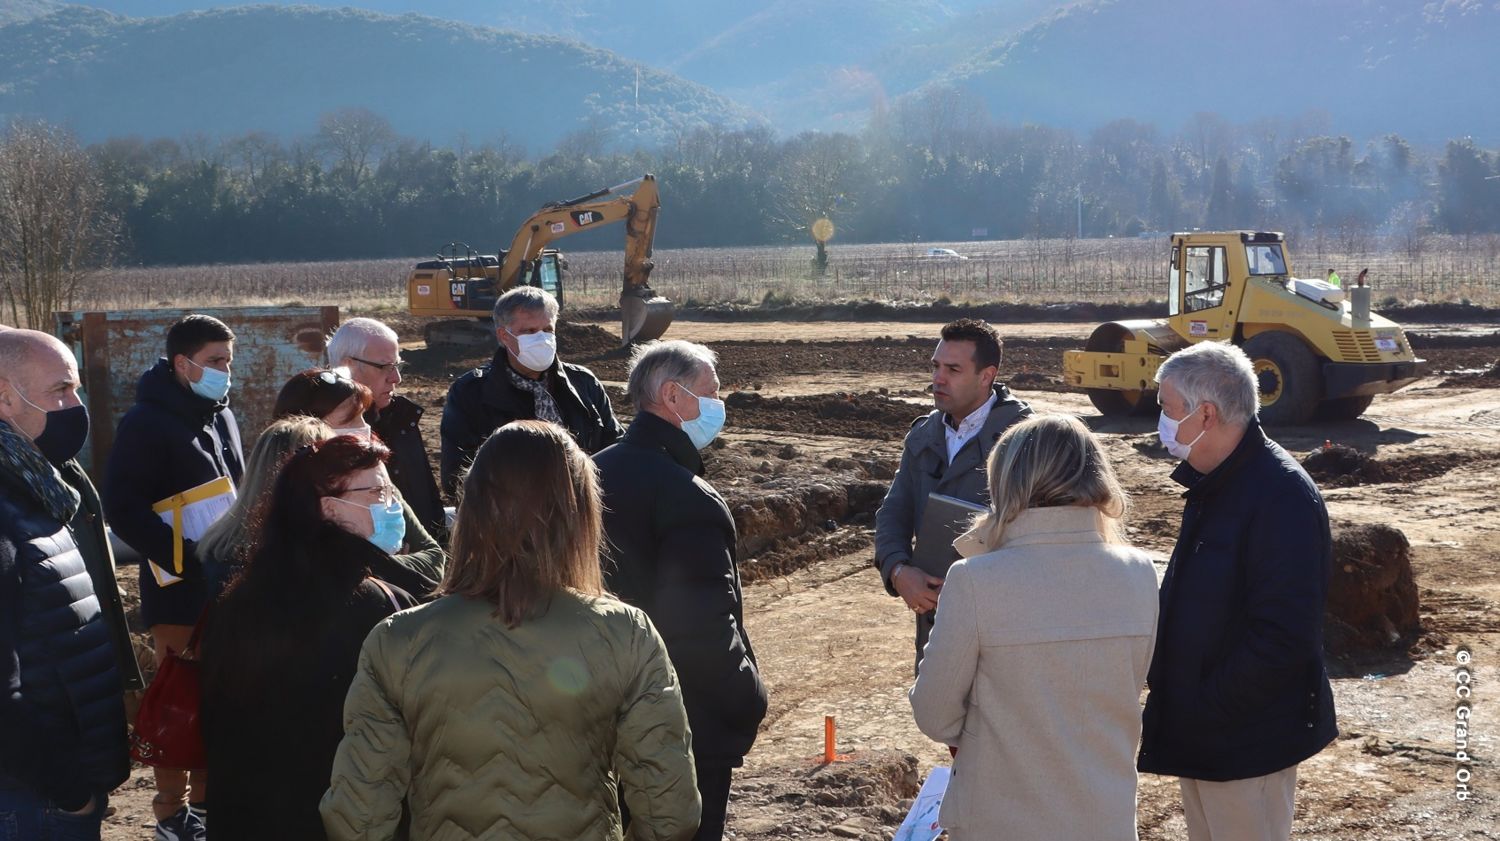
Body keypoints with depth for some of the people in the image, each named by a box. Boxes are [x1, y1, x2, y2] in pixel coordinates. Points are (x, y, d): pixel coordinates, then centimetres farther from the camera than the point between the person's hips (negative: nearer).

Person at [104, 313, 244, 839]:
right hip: (179, 591, -7)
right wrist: (187, 558, -23)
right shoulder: (147, 422, -10)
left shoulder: (220, 416, 14)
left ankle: (210, 796, 25)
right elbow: (123, 509, -17)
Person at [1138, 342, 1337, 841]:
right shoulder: (1213, 486, 10)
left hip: (1245, 743, -9)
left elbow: (1282, 637, -26)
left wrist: (1205, 709, -20)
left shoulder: (1283, 498, -22)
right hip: (1199, 735, 9)